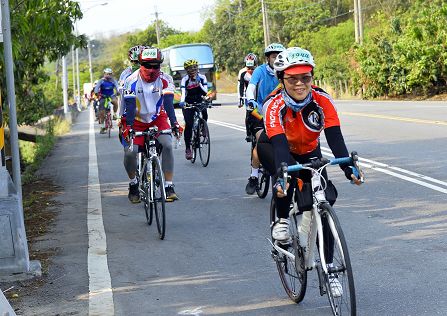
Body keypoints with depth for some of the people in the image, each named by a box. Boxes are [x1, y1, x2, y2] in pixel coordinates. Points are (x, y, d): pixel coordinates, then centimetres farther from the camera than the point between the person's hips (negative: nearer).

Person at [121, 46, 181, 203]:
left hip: (157, 118, 1)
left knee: (167, 145, -23)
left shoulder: (165, 80, -17)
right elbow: (130, 106, -28)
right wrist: (128, 127, -41)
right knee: (130, 152, -18)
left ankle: (169, 186, -15)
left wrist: (174, 123, -40)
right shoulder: (131, 81, -21)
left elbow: (168, 103, -26)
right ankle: (133, 183, 11)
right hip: (136, 120, -1)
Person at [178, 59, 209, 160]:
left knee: (204, 113, -29)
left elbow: (205, 92, -20)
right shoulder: (184, 80, -18)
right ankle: (188, 148, -4)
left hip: (199, 101, 2)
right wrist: (182, 102, -53)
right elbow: (183, 93, -33)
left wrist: (199, 83, -34)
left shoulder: (202, 77, -13)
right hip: (188, 103, -2)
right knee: (188, 125, -15)